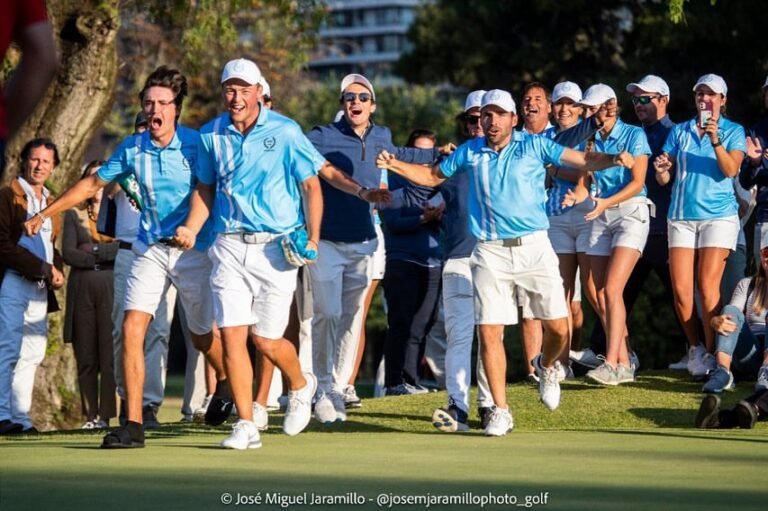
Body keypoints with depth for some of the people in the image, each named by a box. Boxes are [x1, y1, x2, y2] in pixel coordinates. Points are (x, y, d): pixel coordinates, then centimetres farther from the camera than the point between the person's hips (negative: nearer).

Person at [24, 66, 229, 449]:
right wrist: (45, 214, 14)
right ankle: (133, 425, -12)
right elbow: (93, 184, 13)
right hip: (150, 249, 3)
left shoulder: (195, 144, -11)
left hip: (192, 250, -3)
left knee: (202, 337, 10)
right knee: (132, 327, -13)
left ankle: (225, 382, 45)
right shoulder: (132, 149, 1)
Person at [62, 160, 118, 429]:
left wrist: (95, 251, -7)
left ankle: (106, 415, -7)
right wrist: (106, 256, -6)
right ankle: (90, 416, 4)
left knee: (110, 356, -8)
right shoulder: (74, 214, 15)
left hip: (111, 286, -2)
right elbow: (68, 253, 2)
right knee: (85, 358, 1)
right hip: (81, 289, 2)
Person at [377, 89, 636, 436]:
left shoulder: (534, 146, 2)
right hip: (490, 252, 1)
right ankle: (500, 411, 5)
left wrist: (613, 159, -22)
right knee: (489, 331, -5)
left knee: (558, 327, -3)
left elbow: (584, 160, -3)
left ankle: (547, 366, 33)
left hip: (534, 247, -1)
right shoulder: (469, 152, 9)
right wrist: (394, 165, 8)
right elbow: (432, 176, 23)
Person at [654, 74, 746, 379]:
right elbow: (663, 179, 9)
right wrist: (662, 169, -14)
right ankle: (695, 347, 14)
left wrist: (716, 141, -25)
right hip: (681, 216, 3)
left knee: (707, 287, -13)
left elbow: (731, 170, -11)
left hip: (718, 215, -3)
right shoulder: (680, 132, 12)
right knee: (680, 288, -4)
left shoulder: (734, 132, 5)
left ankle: (711, 354, -5)